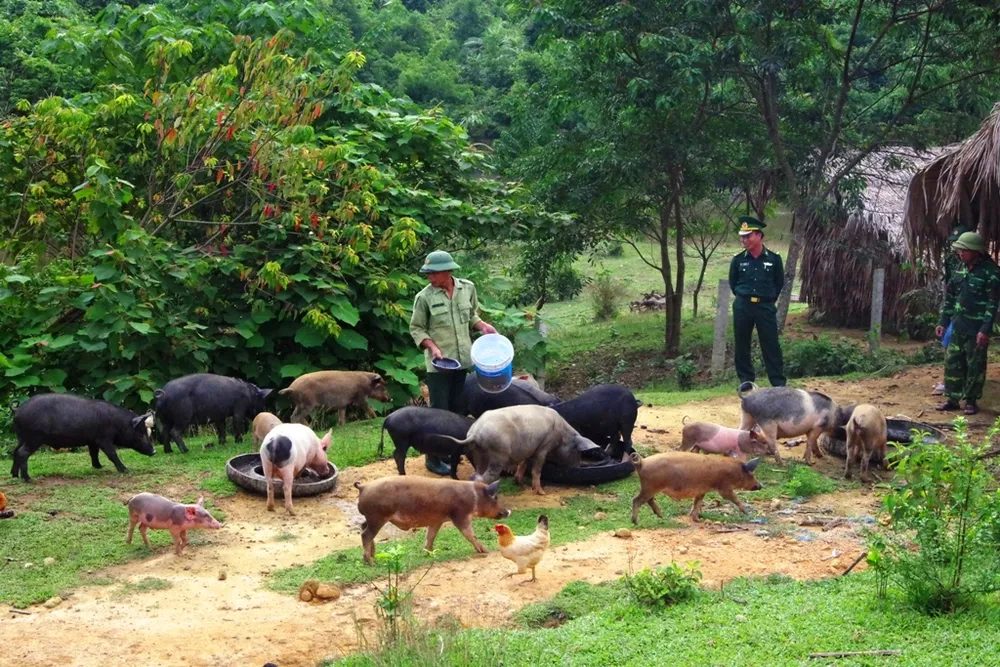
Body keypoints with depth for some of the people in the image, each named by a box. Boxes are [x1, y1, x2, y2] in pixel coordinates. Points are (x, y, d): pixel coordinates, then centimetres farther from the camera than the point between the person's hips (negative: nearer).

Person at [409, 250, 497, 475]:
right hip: (438, 364, -4)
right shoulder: (424, 297, -11)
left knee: (456, 409, 14)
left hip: (462, 360, 4)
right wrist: (432, 347, -17)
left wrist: (482, 326, -3)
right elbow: (416, 329, -4)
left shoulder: (468, 288, 0)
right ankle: (434, 458, 8)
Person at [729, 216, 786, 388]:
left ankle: (778, 383, 3)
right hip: (742, 307, 2)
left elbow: (780, 283, 10)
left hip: (765, 307, -2)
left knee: (771, 345, -1)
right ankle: (746, 380, 16)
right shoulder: (738, 260, 0)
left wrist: (769, 299, 9)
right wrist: (743, 298, 9)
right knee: (742, 345, 6)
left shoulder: (774, 259, -3)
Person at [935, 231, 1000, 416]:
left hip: (977, 329, -6)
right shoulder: (961, 269, 7)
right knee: (952, 362, 9)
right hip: (958, 327, 6)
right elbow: (950, 297, 15)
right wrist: (943, 321, 11)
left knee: (975, 366, 3)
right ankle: (953, 398, 18)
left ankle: (971, 400, 13)